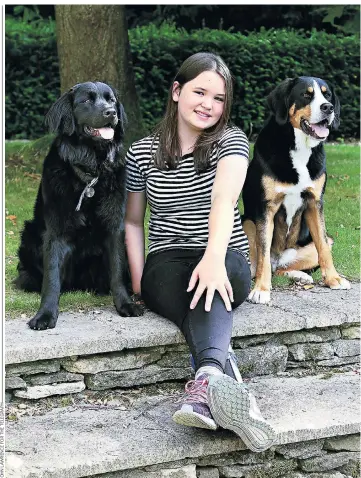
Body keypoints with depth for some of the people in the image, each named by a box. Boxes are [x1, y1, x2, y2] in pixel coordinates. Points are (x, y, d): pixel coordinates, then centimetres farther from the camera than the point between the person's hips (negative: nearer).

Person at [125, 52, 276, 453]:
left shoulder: (230, 141, 1)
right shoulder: (142, 153, 8)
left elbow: (224, 199, -19)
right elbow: (132, 221, 17)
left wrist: (214, 257, -38)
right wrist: (139, 284, 3)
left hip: (228, 263, -1)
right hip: (166, 264, 1)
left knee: (212, 285, -40)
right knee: (205, 295, -38)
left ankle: (205, 383, -66)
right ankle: (222, 385, -65)